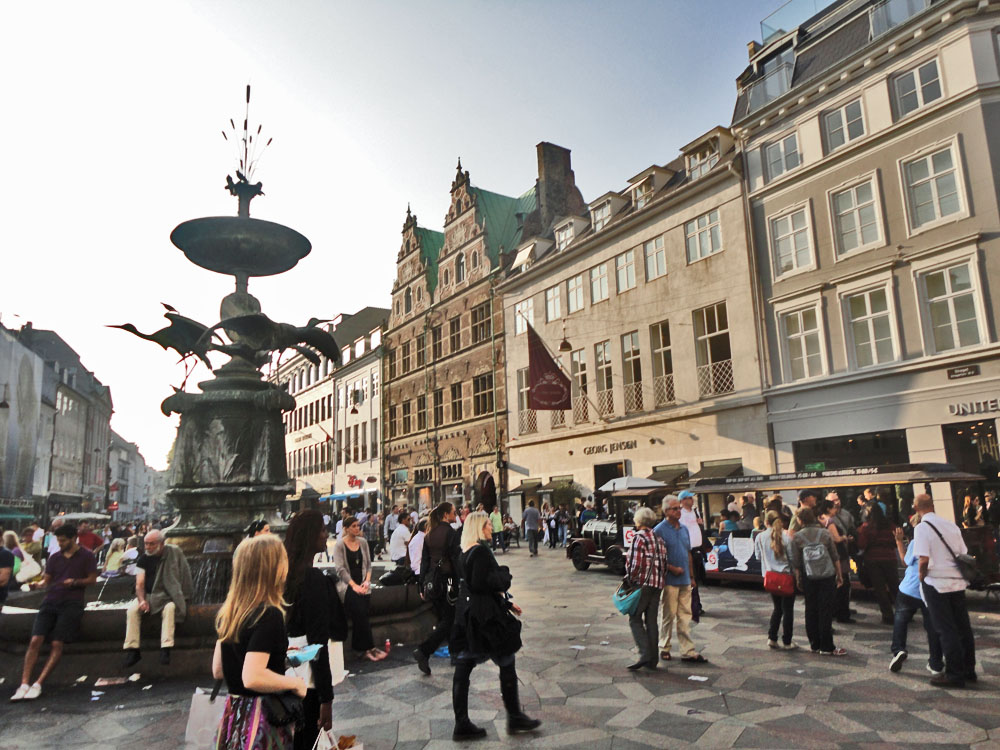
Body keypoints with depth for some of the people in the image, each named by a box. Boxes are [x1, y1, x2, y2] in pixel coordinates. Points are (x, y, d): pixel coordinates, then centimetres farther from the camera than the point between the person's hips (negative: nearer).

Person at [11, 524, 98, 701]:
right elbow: (46, 580, 15)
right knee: (35, 640, -11)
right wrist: (37, 585, -6)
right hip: (50, 601, 4)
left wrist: (75, 582, -14)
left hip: (71, 602, -4)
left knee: (57, 644, -12)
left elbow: (92, 579, 2)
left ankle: (38, 684, -8)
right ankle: (24, 684, -10)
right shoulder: (54, 557, 16)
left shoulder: (86, 556, 4)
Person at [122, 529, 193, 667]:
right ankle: (132, 649, -22)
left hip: (167, 596, -3)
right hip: (147, 596, 3)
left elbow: (183, 574, -2)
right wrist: (142, 600, -21)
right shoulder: (143, 560, 4)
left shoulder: (174, 553, -3)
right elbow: (139, 584, -2)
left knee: (170, 608, -35)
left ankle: (166, 648, -36)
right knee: (132, 610, -26)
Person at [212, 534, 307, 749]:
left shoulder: (228, 612, 4)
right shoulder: (270, 614, -21)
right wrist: (295, 683, -13)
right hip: (262, 717, -8)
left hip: (234, 713, 8)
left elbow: (218, 671, 12)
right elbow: (253, 678, -29)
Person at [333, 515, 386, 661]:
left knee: (362, 612, -20)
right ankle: (369, 647, -20)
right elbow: (340, 569, -9)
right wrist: (354, 585, -15)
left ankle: (361, 647, -9)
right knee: (360, 609, -26)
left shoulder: (363, 542, 12)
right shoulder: (339, 545, -2)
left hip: (362, 583, 4)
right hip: (347, 584, -4)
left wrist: (367, 581, -3)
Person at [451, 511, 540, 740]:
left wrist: (507, 603, 20)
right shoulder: (481, 550, -18)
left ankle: (462, 724, 16)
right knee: (507, 664, 8)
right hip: (485, 616, -9)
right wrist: (504, 575, -10)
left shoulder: (466, 551, 11)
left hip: (467, 616, 9)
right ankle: (515, 717, 20)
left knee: (463, 669, 9)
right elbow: (481, 583, -26)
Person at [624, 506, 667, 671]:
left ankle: (645, 653, -9)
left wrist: (629, 581, -7)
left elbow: (635, 564, -18)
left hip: (642, 584, -7)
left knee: (635, 619, 2)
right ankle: (652, 660, 14)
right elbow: (664, 564, 13)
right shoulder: (659, 539, 12)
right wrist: (661, 580, 18)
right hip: (658, 585, 7)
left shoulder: (639, 537, -11)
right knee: (652, 620, 11)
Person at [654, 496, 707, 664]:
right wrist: (672, 568, -17)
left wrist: (691, 577, 18)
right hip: (669, 581, -6)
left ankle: (688, 651, 13)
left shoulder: (684, 529, 12)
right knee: (668, 616, 3)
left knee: (685, 616, 8)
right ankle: (664, 648, 18)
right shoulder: (659, 530, -10)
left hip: (685, 580, 6)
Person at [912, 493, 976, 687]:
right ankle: (968, 670, 26)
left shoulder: (922, 527, -13)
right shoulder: (951, 525, 6)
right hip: (957, 581, 6)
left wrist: (921, 577, -3)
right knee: (962, 626, 15)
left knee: (945, 629, 1)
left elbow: (924, 560, -19)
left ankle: (955, 675, 7)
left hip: (936, 583, -6)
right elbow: (964, 554, 9)